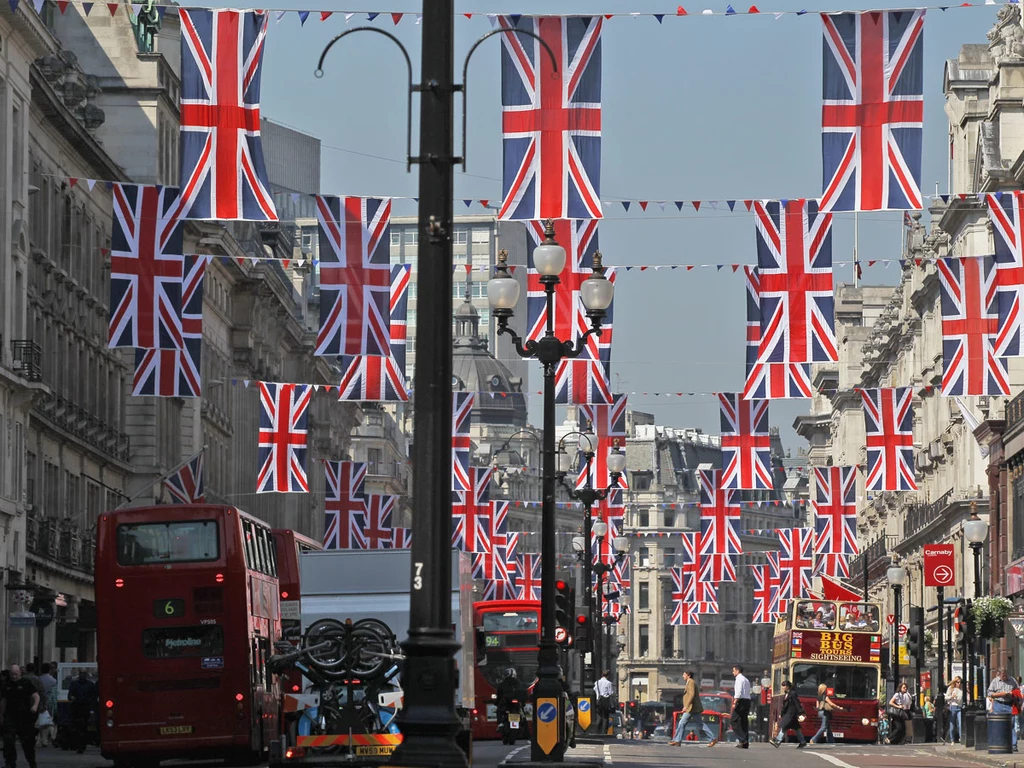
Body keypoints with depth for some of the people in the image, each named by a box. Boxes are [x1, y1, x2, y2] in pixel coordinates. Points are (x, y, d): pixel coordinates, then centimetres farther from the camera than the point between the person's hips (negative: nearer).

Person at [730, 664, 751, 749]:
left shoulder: (739, 678, -6)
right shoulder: (746, 680, 22)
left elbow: (739, 692, -17)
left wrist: (735, 703, -20)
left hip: (741, 701, -9)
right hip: (747, 700, 9)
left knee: (733, 720, -7)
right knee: (744, 722, 8)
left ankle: (742, 739, -17)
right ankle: (745, 743, 6)